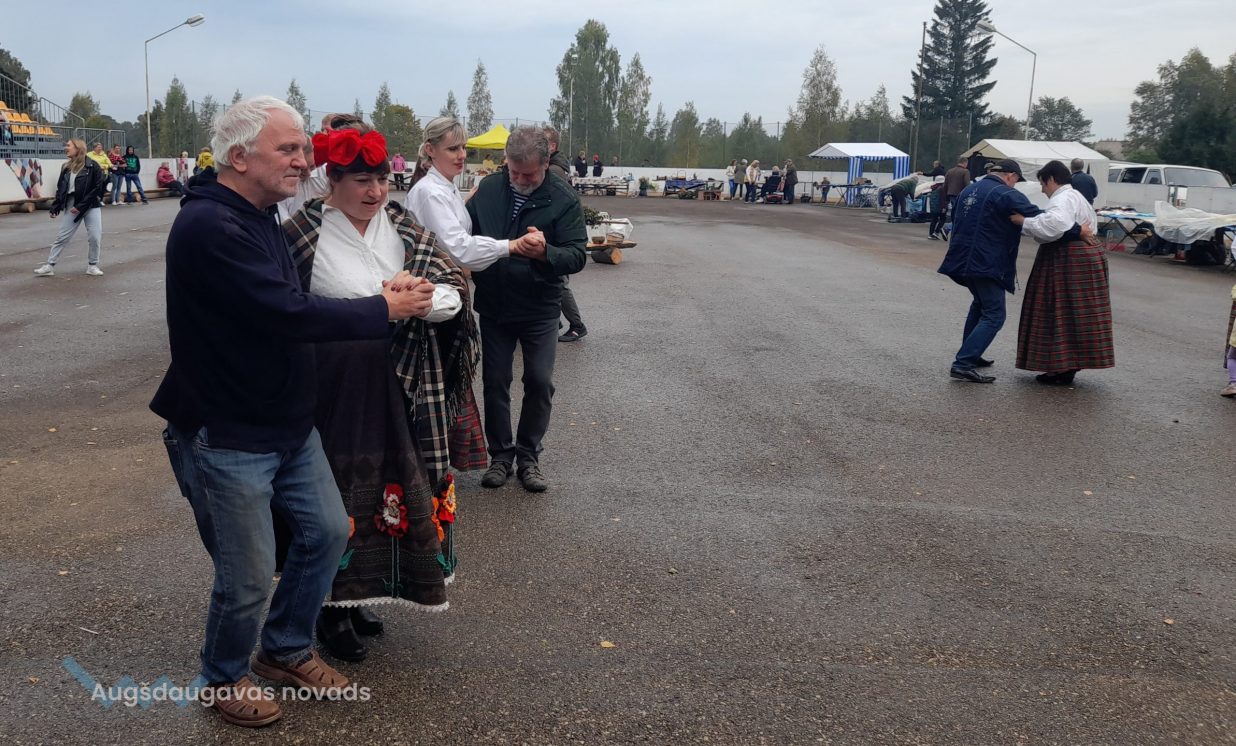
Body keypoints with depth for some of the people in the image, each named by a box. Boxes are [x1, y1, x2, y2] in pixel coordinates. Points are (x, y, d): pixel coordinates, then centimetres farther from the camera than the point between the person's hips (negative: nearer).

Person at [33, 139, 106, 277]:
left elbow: (97, 188, -13)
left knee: (95, 237, -5)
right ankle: (49, 266, 9)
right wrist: (55, 208, 5)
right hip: (71, 206, 4)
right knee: (61, 237, 4)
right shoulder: (66, 167, 7)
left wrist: (81, 206, -16)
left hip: (91, 206, -4)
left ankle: (92, 266, 13)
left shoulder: (92, 165, -9)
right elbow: (60, 188, 12)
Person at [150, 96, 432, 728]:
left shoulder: (259, 219, 10)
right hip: (227, 438, -9)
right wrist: (384, 310, -17)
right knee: (248, 581, 4)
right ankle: (224, 680, 33)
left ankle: (287, 651, 38)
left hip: (288, 425, 9)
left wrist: (378, 298, 0)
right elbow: (290, 315, -28)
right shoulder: (209, 226, -23)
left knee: (328, 532, 16)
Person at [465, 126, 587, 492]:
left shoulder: (563, 199, -11)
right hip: (493, 307, 2)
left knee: (540, 383, 2)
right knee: (495, 382, 7)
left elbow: (577, 255, -17)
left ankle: (528, 456, 18)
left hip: (539, 310, -2)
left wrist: (545, 252, -37)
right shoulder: (488, 188, -2)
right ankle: (500, 454, 21)